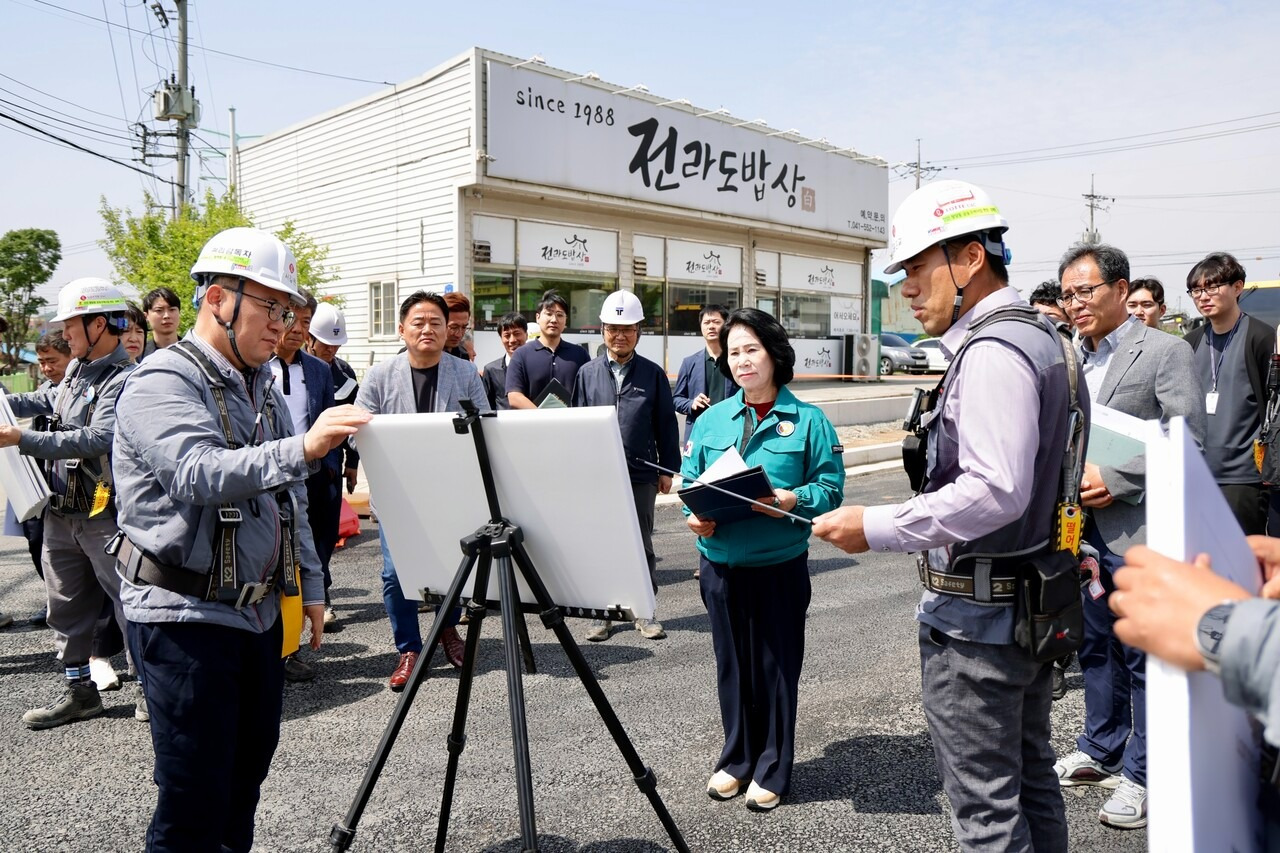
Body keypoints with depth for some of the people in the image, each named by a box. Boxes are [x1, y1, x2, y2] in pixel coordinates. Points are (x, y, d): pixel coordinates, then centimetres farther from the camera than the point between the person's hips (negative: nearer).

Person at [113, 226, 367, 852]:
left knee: (245, 782, 16)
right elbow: (198, 475, -29)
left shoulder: (263, 387, 14)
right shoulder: (162, 381, -11)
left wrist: (310, 586, 16)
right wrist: (302, 448, -41)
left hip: (261, 610, 8)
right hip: (185, 614, -8)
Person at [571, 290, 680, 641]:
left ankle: (645, 611, 20)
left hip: (640, 475, -1)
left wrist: (667, 469, 2)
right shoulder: (588, 372, 5)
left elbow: (666, 425, 5)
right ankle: (601, 612, 20)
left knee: (642, 545, 9)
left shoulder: (653, 374, 3)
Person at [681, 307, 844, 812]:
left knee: (776, 667, 7)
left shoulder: (808, 420, -4)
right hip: (721, 564, 3)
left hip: (779, 566, -3)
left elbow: (830, 487, -5)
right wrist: (696, 515, -11)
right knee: (732, 665, 15)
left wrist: (792, 500, -24)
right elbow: (689, 482, 9)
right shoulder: (711, 420, 7)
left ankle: (772, 771, 26)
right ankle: (737, 760, 34)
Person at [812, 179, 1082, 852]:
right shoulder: (1041, 336, 12)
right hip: (1030, 605, 11)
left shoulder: (991, 352, -21)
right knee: (1031, 783, 22)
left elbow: (995, 491, -30)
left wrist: (876, 529, -23)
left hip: (975, 619, -11)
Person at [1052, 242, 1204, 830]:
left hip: (1138, 532, -6)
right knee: (1096, 647, 18)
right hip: (1084, 527, 6)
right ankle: (1100, 751, 35)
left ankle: (1141, 774, 20)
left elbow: (1188, 439, -15)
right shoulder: (1073, 358, 11)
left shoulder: (1165, 351, -8)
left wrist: (1115, 481, -19)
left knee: (1147, 657, 5)